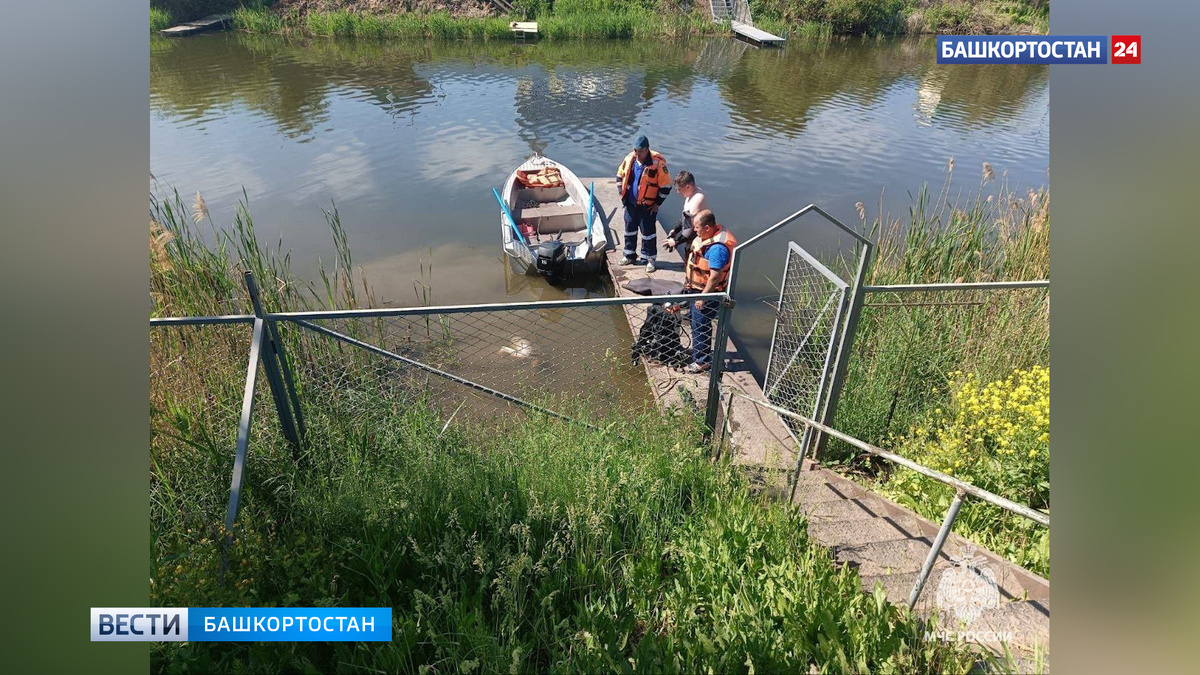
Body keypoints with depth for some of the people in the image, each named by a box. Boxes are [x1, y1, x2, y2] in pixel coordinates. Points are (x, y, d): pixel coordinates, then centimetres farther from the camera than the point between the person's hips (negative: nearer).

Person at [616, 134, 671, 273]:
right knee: (630, 229, 16)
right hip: (630, 204, 5)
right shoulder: (629, 158, -3)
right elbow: (620, 175, 15)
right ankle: (630, 255, 33)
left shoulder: (658, 162, -18)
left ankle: (649, 259, 17)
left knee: (648, 232, 3)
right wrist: (622, 193, 10)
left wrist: (657, 203, -10)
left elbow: (666, 186, -13)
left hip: (647, 206, -5)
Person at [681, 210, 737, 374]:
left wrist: (703, 297, -23)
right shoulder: (713, 233, 1)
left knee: (700, 326, 3)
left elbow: (715, 276, -29)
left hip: (706, 292, -10)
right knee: (695, 322, 24)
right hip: (696, 288, 10)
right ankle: (697, 351, 42)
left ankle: (702, 360, 18)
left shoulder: (717, 248, -31)